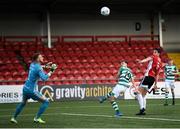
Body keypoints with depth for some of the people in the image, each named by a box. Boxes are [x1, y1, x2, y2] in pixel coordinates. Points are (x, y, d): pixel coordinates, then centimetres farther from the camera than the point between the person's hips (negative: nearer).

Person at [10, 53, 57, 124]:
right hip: (31, 90, -8)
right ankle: (37, 118, -2)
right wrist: (51, 71, -21)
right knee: (46, 102, -1)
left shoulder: (32, 64, 6)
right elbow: (44, 78, -29)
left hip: (25, 88, 8)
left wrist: (46, 66, 25)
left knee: (23, 103, 30)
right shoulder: (39, 68, -18)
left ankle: (13, 118, 36)